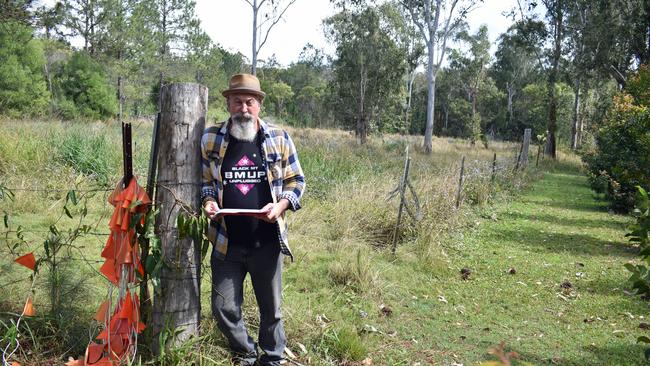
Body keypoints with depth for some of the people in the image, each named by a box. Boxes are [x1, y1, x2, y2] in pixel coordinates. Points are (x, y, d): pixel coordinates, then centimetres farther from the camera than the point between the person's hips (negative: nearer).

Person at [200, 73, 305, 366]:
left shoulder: (279, 138, -2)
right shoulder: (211, 139, 0)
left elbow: (296, 180, 5)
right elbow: (203, 180, 10)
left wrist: (280, 205, -13)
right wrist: (207, 202, -10)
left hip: (266, 243, -1)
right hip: (226, 243, 1)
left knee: (271, 308, 13)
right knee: (223, 308, 9)